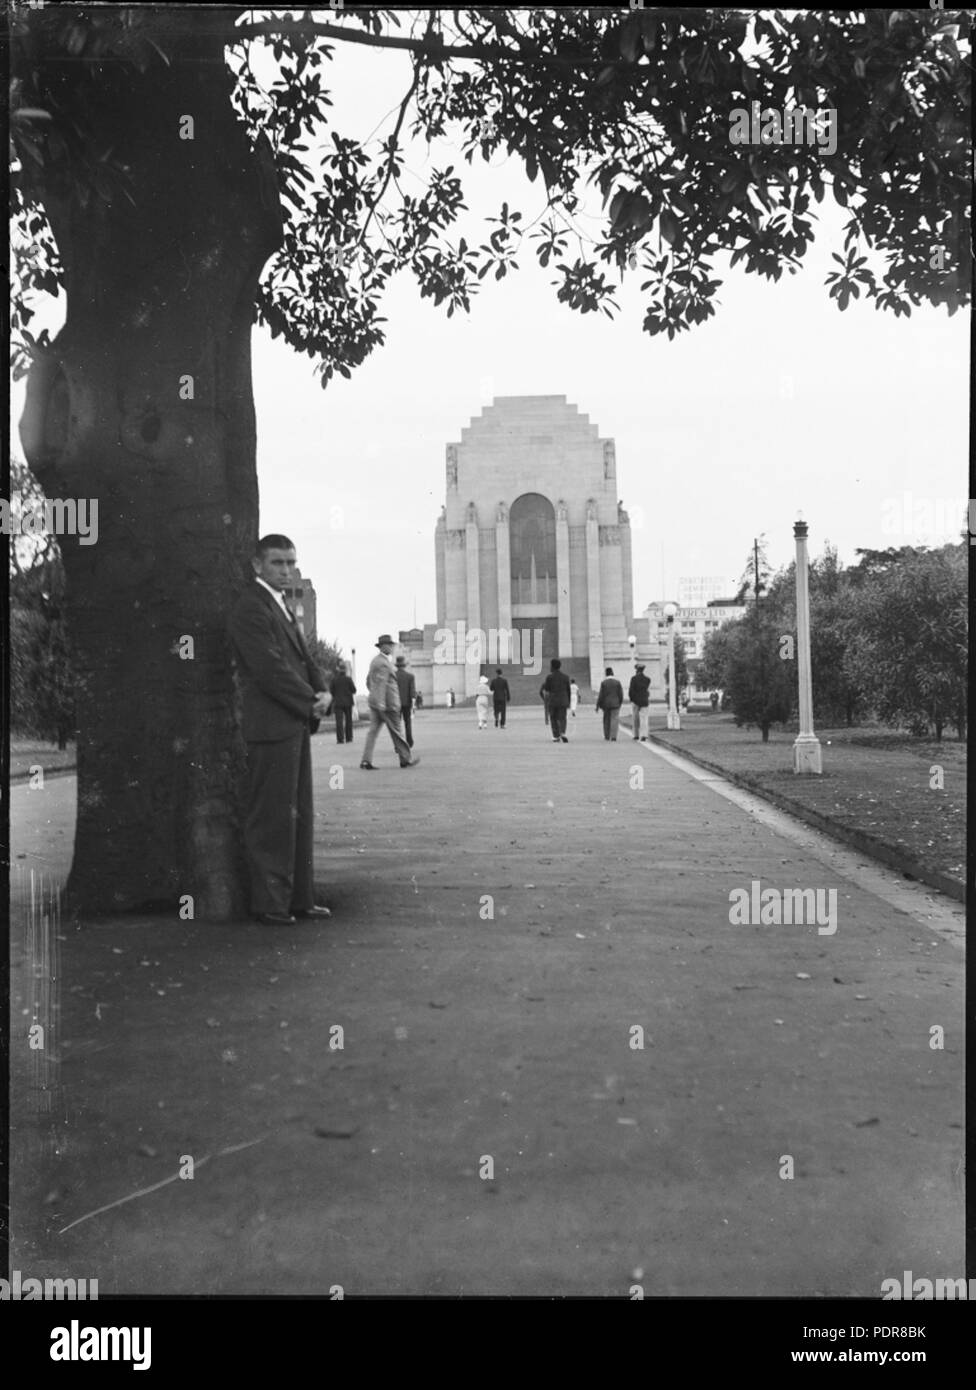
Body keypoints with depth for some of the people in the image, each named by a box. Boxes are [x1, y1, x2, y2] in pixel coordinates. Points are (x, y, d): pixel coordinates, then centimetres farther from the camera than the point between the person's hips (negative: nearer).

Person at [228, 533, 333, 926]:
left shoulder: (282, 607, 20)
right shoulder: (250, 609, -12)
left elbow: (303, 658, 19)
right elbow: (270, 669, -19)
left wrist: (322, 691, 0)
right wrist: (310, 701, -11)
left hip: (296, 724, 10)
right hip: (271, 726, -10)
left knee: (299, 815, 13)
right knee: (272, 817, -4)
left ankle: (299, 897, 20)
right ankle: (269, 903, 3)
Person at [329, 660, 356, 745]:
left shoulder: (334, 679, -6)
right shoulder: (348, 678, -8)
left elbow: (331, 691, -2)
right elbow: (354, 690, -5)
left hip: (338, 702, 0)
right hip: (347, 702, 0)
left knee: (339, 721, -1)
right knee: (348, 720, 12)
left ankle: (340, 739, -9)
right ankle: (348, 738, 13)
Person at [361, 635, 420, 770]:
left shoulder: (374, 661, 15)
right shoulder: (383, 663, -15)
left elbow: (368, 681, 23)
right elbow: (381, 683, -24)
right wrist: (380, 702, -29)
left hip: (374, 702, 9)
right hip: (387, 703, -9)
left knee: (373, 731, 4)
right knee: (396, 732, 1)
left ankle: (366, 761, -2)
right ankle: (405, 759, 10)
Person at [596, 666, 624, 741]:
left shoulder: (603, 683, -7)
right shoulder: (617, 682, -5)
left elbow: (601, 695, -8)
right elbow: (621, 694, -3)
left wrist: (598, 705, -1)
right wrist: (620, 703, 12)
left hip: (606, 704, 1)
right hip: (615, 704, -1)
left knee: (606, 720, 16)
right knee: (614, 720, -2)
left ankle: (607, 736, 25)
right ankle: (613, 737, -14)